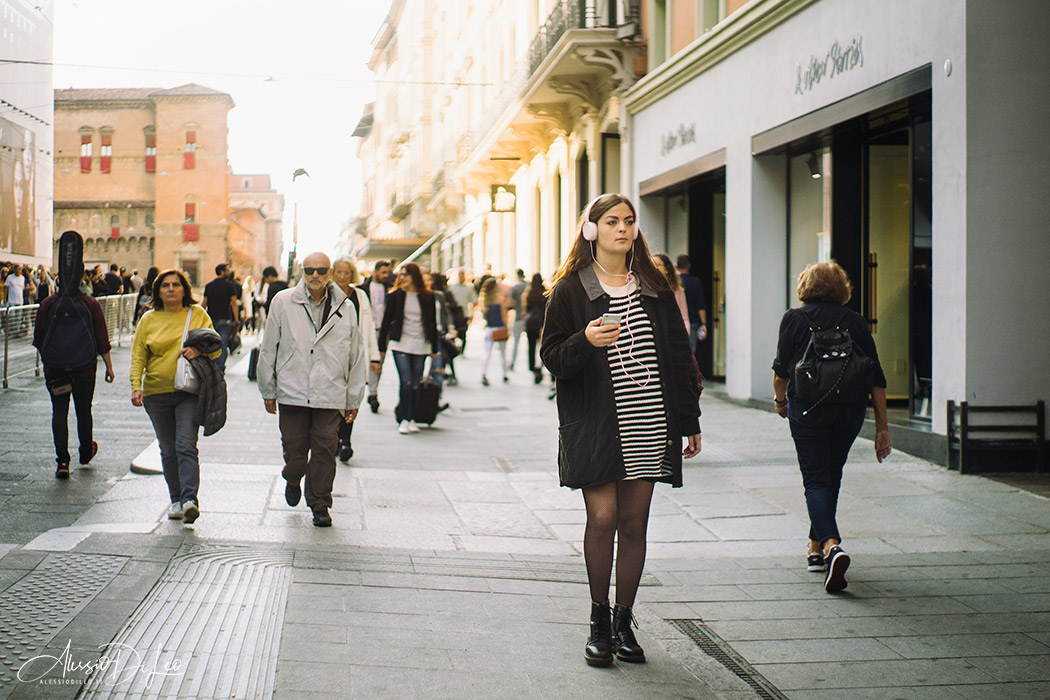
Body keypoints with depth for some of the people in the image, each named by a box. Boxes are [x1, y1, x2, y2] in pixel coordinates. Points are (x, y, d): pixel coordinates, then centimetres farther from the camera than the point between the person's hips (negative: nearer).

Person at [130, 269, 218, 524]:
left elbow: (216, 348, 9)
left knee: (186, 446, -15)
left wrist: (199, 350, -13)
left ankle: (190, 499, -21)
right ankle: (176, 500, 16)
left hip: (189, 391, -2)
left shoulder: (198, 314, 6)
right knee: (168, 451, 7)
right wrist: (136, 386, -7)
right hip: (157, 392, 2)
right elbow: (138, 355, 8)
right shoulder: (148, 319, 9)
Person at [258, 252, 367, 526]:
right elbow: (268, 349, 8)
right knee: (295, 449, 4)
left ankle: (320, 505, 15)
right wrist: (268, 390, 7)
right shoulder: (283, 302, 3)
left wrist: (353, 400, 10)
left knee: (325, 450, 0)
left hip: (330, 396, 0)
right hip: (292, 392, 0)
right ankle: (293, 479, 38)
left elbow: (356, 356, 10)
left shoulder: (345, 308, 5)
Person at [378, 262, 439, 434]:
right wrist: (381, 346, 5)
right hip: (400, 344, -1)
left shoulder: (427, 297, 5)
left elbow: (432, 323, 11)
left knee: (416, 384, 3)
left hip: (420, 345, 1)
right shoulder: (395, 295, 3)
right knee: (406, 382, -11)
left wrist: (434, 348, 11)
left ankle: (412, 419, 13)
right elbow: (386, 321, 6)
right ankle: (404, 420, -4)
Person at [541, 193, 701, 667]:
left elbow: (679, 355, 12)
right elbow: (552, 357, 1)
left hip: (649, 425, 3)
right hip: (595, 424, -3)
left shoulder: (653, 288, 11)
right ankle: (599, 622, 8)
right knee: (602, 517, -8)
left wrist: (689, 421, 9)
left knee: (633, 523, 5)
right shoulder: (570, 290, 2)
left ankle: (624, 622, 16)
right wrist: (585, 341, -20)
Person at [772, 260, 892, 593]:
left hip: (808, 407, -3)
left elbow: (782, 368, 1)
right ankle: (816, 548, 30)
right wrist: (882, 426, 7)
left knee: (815, 481, -2)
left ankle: (832, 545, -24)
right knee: (832, 477, 19)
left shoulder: (794, 318, 0)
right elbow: (876, 377, 4)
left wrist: (780, 399, 21)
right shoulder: (856, 321, 7)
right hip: (850, 410, 3)